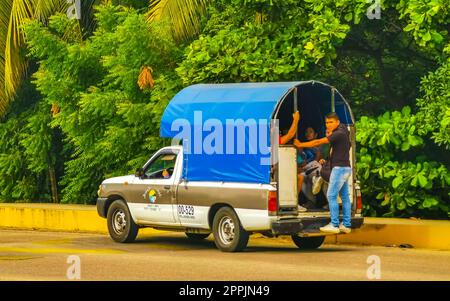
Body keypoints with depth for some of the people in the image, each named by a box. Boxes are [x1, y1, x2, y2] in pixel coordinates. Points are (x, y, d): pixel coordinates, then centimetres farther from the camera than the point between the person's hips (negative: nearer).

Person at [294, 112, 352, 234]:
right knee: (345, 196, 9)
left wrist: (300, 145, -9)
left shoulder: (339, 134, -17)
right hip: (345, 168, 10)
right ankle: (346, 225, 11)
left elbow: (318, 142, -16)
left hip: (340, 168, -10)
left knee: (331, 195, -9)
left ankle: (334, 225, -10)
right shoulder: (343, 131, 14)